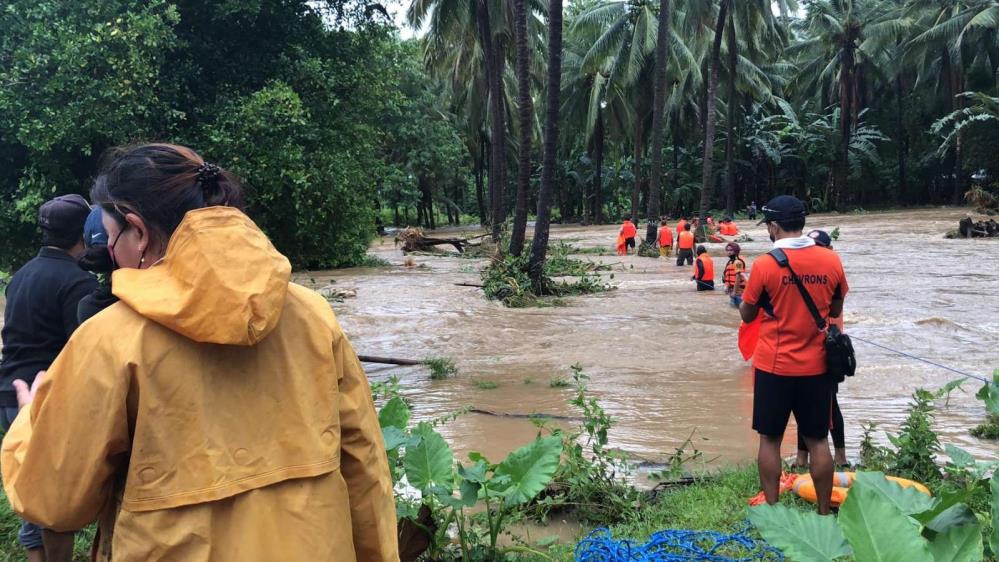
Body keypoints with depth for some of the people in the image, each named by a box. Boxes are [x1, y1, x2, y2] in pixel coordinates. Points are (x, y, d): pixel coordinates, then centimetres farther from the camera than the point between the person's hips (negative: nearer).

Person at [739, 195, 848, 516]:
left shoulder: (766, 265, -13)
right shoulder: (831, 261, -3)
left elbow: (747, 315, -2)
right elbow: (835, 311, 9)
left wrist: (744, 294, 17)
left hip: (774, 366, -3)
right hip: (815, 366, 3)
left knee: (770, 439, 9)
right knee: (817, 440, 11)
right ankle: (824, 513, 17)